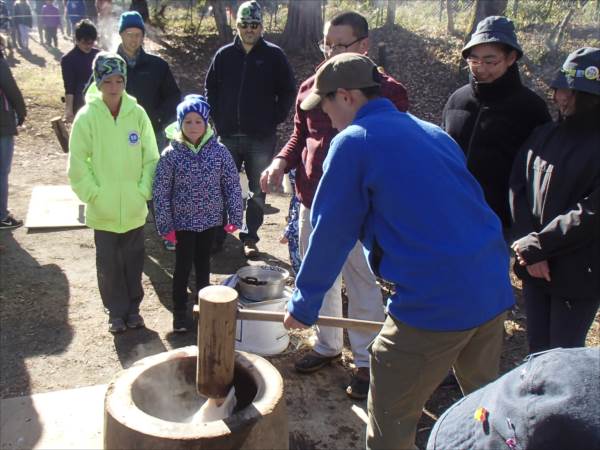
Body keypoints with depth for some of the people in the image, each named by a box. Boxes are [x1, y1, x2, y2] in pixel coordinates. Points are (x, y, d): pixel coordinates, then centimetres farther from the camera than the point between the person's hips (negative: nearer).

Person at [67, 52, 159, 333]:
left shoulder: (137, 113, -5)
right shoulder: (87, 116, -9)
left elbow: (151, 157, 0)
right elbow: (77, 164, -6)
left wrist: (144, 191, -5)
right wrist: (94, 194, -9)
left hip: (134, 208, 1)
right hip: (103, 210, -1)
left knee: (134, 261, 14)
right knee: (109, 263, 10)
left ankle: (133, 307, 32)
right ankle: (116, 311, 27)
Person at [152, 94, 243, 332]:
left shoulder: (219, 151, -8)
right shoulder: (171, 154, -12)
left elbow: (232, 185, -3)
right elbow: (161, 192, -9)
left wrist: (234, 217, -3)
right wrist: (165, 225, -9)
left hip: (210, 219, 2)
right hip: (183, 221, -2)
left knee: (203, 261, 18)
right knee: (183, 265, 5)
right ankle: (179, 310, 21)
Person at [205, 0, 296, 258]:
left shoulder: (274, 55, 0)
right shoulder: (223, 55, 6)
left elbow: (288, 91, 3)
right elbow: (210, 89, 14)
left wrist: (275, 119, -3)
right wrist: (218, 119, 6)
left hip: (262, 137, -1)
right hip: (229, 135, 2)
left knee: (258, 188, 5)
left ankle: (250, 237, 16)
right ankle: (217, 233, 19)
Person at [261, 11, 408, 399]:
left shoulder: (387, 91, -9)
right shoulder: (310, 88, 5)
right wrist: (282, 162, -4)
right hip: (314, 200, 6)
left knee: (362, 284, 7)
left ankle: (366, 361, 25)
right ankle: (328, 345, 39)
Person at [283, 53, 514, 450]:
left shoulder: (354, 141, -6)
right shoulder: (432, 133, 16)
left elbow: (330, 236, -4)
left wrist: (303, 306, 8)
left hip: (434, 302, -8)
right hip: (494, 287, 8)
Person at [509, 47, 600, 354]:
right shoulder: (543, 136, 7)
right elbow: (518, 189, 0)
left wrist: (536, 246, -16)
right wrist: (530, 251, -11)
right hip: (535, 268, 5)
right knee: (537, 348, 17)